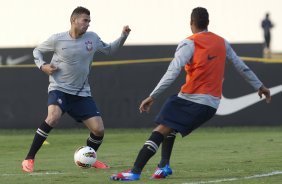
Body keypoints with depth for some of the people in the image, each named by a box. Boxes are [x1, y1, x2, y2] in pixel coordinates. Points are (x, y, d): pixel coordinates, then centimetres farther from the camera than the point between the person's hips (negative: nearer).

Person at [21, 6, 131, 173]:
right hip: (59, 89, -4)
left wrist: (124, 36, 4)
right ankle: (29, 159, -23)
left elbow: (110, 50, 18)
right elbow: (37, 51, 10)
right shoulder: (57, 39, -6)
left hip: (82, 93, 4)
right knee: (54, 117, -33)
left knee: (99, 129, -6)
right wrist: (42, 65, -9)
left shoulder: (92, 38, 2)